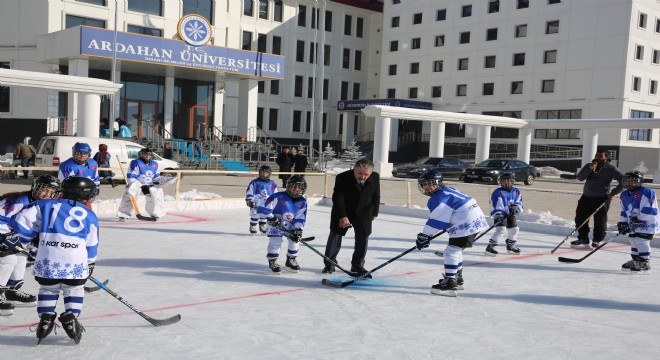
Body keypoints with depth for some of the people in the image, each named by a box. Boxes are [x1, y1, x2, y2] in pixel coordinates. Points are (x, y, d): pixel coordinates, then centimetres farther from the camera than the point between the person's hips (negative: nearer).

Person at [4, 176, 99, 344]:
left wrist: (14, 237, 19)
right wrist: (90, 264, 29)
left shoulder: (45, 205, 15)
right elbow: (91, 244, 18)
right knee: (74, 289, 18)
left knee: (47, 287, 21)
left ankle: (45, 318, 15)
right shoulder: (89, 215, 16)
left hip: (47, 258, 1)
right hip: (76, 261, 0)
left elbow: (23, 219, 5)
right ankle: (70, 317, 6)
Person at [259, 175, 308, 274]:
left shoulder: (302, 202, -8)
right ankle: (272, 261, 6)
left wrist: (298, 230, -17)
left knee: (295, 240, -2)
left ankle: (291, 260, 19)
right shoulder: (279, 197, -23)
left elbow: (300, 218, -5)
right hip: (275, 224, -5)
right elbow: (263, 208, -22)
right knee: (275, 242, -16)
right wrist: (271, 218, -22)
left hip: (291, 225, 5)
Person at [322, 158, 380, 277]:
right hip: (341, 212, -2)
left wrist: (374, 212, 5)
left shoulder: (375, 177, -16)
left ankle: (357, 265, 12)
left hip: (363, 213, 3)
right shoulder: (342, 178, -27)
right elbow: (338, 198, -26)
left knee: (363, 238, 1)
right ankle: (329, 264, 13)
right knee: (335, 236, 1)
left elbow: (376, 196, -1)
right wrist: (342, 216, -32)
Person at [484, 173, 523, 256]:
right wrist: (498, 216, -27)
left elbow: (519, 203, 4)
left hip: (510, 214, 7)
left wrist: (516, 207, -19)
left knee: (514, 229, 15)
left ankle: (511, 246, 38)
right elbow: (495, 206, -18)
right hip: (500, 215, -7)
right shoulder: (497, 192, -15)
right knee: (501, 229, -23)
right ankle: (490, 247, -20)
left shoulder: (516, 191, 3)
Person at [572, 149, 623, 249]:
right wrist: (589, 169, -16)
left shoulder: (611, 169, -3)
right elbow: (580, 177, -3)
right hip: (586, 197, 5)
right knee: (580, 218, 4)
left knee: (599, 221, -3)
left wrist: (613, 193, -11)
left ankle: (596, 241, 11)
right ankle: (583, 239, 14)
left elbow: (623, 181, -7)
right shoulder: (589, 166, 11)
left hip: (602, 199, -5)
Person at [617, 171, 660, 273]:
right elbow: (624, 211, 14)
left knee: (641, 241, -13)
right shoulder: (624, 195, 8)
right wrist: (623, 223, 6)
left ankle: (644, 264, -3)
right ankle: (635, 261, 28)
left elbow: (649, 209, -22)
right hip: (634, 223, 8)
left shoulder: (646, 192, -18)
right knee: (633, 240, 14)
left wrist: (640, 218, -22)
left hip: (648, 222, -8)